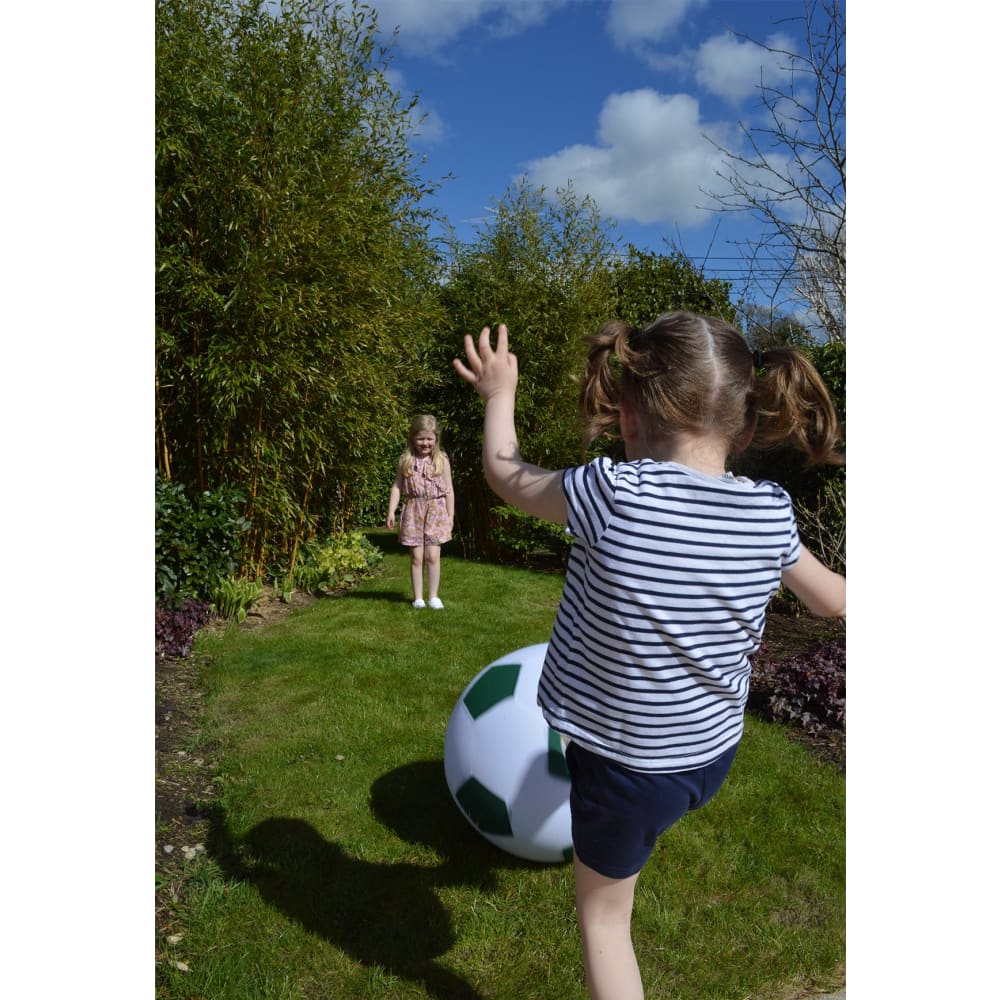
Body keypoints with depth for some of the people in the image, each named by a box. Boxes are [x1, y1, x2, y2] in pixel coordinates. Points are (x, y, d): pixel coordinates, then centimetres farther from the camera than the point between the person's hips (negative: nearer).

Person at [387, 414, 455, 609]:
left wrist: (450, 515, 2)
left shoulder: (442, 460, 1)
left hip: (436, 512, 0)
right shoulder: (406, 460, 2)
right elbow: (397, 486, 4)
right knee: (416, 557, 3)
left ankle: (433, 596, 11)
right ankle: (418, 597, 13)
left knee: (432, 556, -3)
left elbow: (449, 490, 4)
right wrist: (391, 511, -4)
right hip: (413, 512, 1)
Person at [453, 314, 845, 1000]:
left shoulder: (613, 496, -29)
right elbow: (832, 599, 4)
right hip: (715, 757, 4)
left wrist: (500, 393, 7)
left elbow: (504, 472, -11)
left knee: (604, 916, 22)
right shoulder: (770, 515, -15)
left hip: (625, 769, -4)